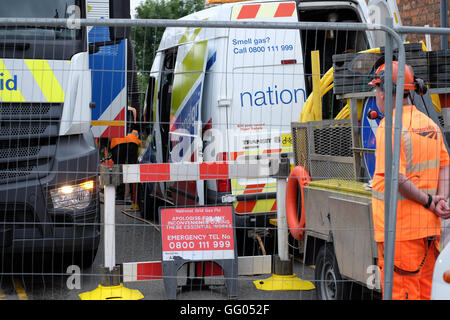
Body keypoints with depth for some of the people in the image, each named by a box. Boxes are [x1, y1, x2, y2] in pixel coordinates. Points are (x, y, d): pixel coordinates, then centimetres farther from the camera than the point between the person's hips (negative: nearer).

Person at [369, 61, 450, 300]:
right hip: (429, 226, 8)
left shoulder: (390, 127, -14)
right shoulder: (429, 124, 12)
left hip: (399, 227, -8)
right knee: (425, 292, 15)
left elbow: (397, 179, -21)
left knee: (400, 292, -3)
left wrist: (430, 203, -11)